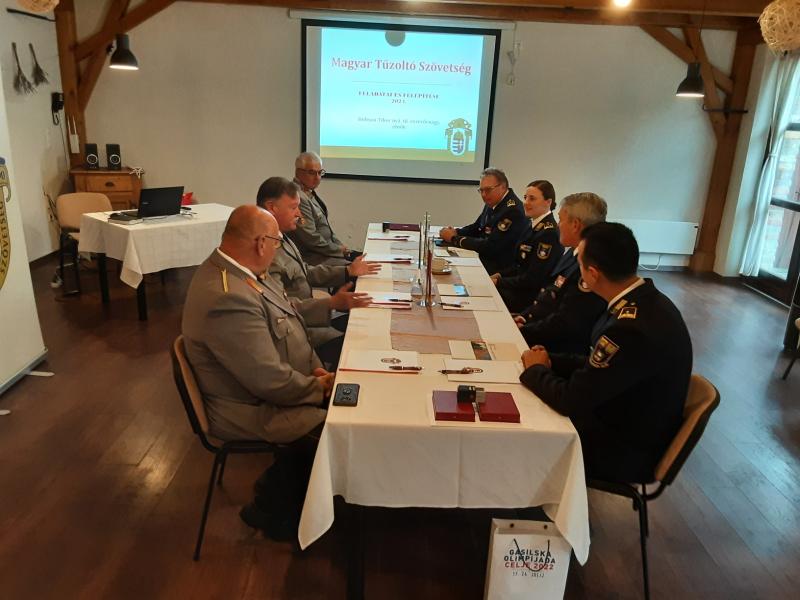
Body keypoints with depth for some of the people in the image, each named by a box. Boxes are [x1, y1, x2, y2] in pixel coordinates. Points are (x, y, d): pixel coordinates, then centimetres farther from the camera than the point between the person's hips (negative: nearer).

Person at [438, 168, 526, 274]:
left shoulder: (512, 210, -23)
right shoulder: (493, 203, 3)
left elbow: (489, 246, -25)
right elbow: (476, 228, 17)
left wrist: (454, 238, -17)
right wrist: (456, 232, -4)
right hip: (484, 259, 8)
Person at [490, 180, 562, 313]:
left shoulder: (549, 232, -19)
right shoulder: (534, 226, 11)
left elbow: (533, 279, -20)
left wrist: (498, 282, -12)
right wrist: (499, 275, 3)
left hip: (529, 296, -9)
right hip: (521, 288, 9)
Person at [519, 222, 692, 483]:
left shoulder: (634, 329, -34)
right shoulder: (644, 300, -5)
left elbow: (571, 400, -25)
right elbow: (599, 366, 6)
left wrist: (535, 369, -9)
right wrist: (550, 362, -5)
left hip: (627, 451, -7)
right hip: (631, 423, 7)